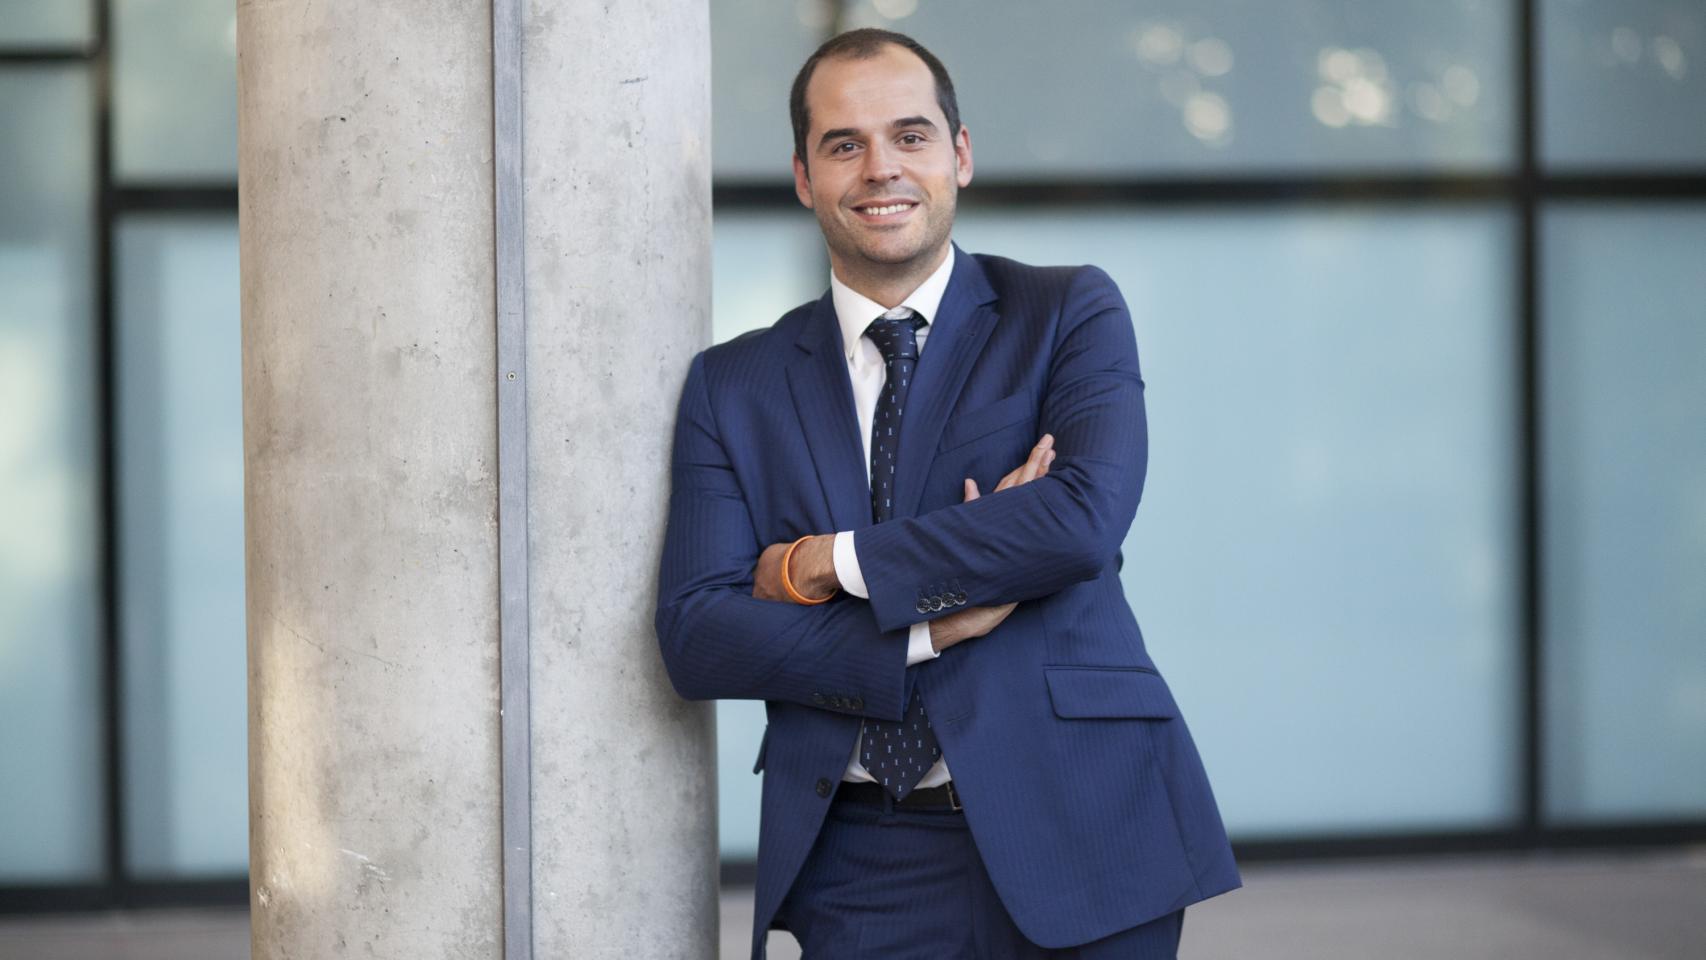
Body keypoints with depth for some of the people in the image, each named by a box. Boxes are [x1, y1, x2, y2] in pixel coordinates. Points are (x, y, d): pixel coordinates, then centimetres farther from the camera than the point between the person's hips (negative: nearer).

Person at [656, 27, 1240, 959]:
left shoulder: (1071, 313, 5)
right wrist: (931, 630, -12)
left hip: (1074, 839, -1)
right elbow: (695, 635, 0)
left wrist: (827, 563, -8)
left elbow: (1086, 517, -12)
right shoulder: (733, 386, 10)